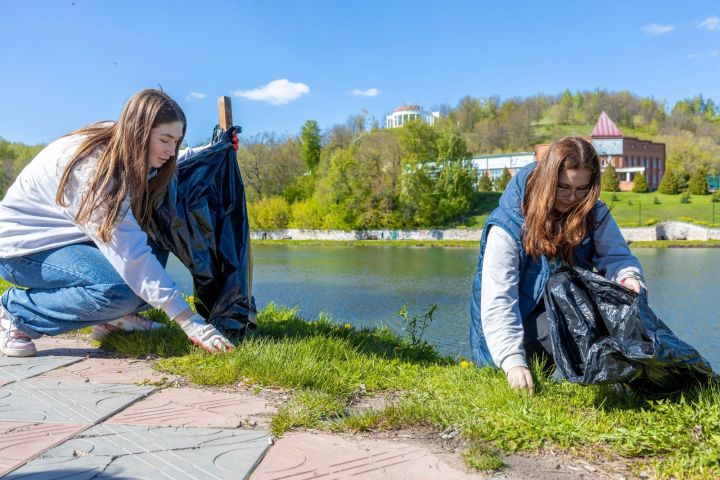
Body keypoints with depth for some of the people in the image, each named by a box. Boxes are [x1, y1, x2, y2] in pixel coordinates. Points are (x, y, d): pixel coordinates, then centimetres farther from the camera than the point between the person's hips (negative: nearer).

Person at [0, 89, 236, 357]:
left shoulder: (125, 151, -5)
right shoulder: (93, 166, -31)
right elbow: (130, 254, -35)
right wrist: (188, 321, -36)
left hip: (63, 236, 9)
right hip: (22, 244, -9)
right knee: (120, 290, -30)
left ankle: (113, 318, 3)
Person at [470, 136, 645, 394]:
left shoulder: (594, 213, -3)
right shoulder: (507, 227, -20)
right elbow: (497, 301, -26)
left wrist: (629, 278, -33)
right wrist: (513, 362, -37)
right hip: (523, 325, -5)